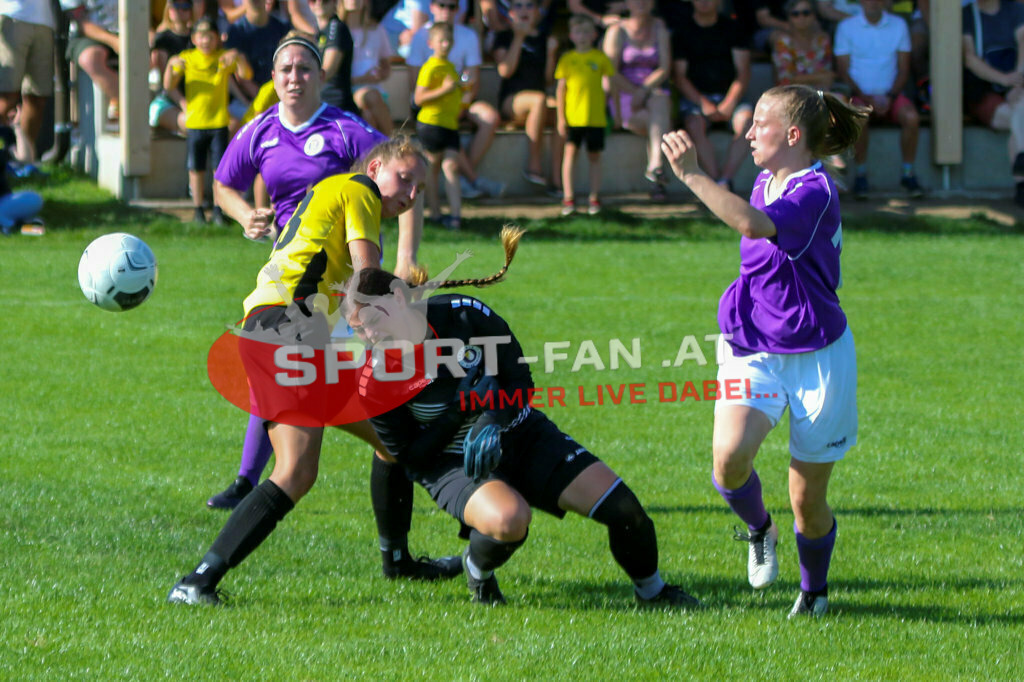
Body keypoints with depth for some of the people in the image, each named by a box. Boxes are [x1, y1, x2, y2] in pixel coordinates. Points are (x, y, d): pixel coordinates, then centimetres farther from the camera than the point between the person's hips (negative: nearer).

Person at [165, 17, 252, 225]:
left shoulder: (224, 58, 3)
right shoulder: (186, 58, 4)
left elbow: (246, 75, -7)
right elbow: (169, 86, 1)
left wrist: (239, 58, -25)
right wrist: (171, 65, -17)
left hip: (219, 122, -1)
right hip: (195, 122, 1)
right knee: (196, 168, 4)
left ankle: (218, 211, 6)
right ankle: (198, 210, 14)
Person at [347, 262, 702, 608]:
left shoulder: (464, 314, -15)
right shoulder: (376, 385, -18)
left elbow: (520, 382, -5)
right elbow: (409, 456, -11)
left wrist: (492, 424, -25)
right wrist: (462, 408, -22)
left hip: (521, 436, 3)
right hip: (451, 463, -3)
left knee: (623, 509, -10)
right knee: (509, 520, -38)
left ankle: (652, 590, 19)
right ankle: (476, 571, -3)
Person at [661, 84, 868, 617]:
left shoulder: (815, 193, -20)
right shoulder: (765, 183, 7)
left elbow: (755, 225, -39)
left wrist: (690, 175, -38)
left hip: (816, 357, -6)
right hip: (753, 351, 6)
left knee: (807, 502, 3)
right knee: (730, 457, -23)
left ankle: (814, 590, 30)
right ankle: (758, 532, 8)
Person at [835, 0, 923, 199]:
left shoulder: (898, 25, 9)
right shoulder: (846, 27, 4)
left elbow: (904, 70, 7)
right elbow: (843, 70, 0)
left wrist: (890, 97, -10)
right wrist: (866, 97, -14)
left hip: (890, 95, 2)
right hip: (860, 94, -2)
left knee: (911, 117, -30)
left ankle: (908, 173, -14)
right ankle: (861, 174, -20)